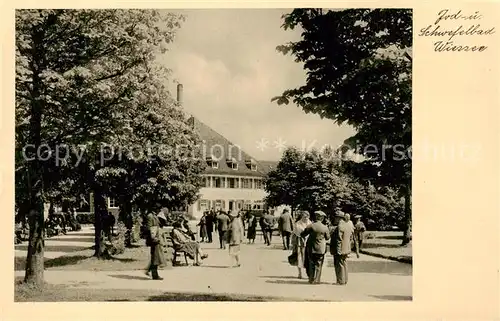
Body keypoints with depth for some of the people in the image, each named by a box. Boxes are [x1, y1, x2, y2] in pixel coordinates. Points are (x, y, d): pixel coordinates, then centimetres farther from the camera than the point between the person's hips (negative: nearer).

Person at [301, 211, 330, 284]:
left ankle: (311, 279, 17)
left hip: (311, 248, 0)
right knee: (318, 265, 11)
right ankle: (316, 280, 12)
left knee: (311, 264, 14)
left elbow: (302, 234, -7)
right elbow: (327, 238, 5)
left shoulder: (311, 226, -13)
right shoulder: (325, 228, -9)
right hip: (321, 249, 0)